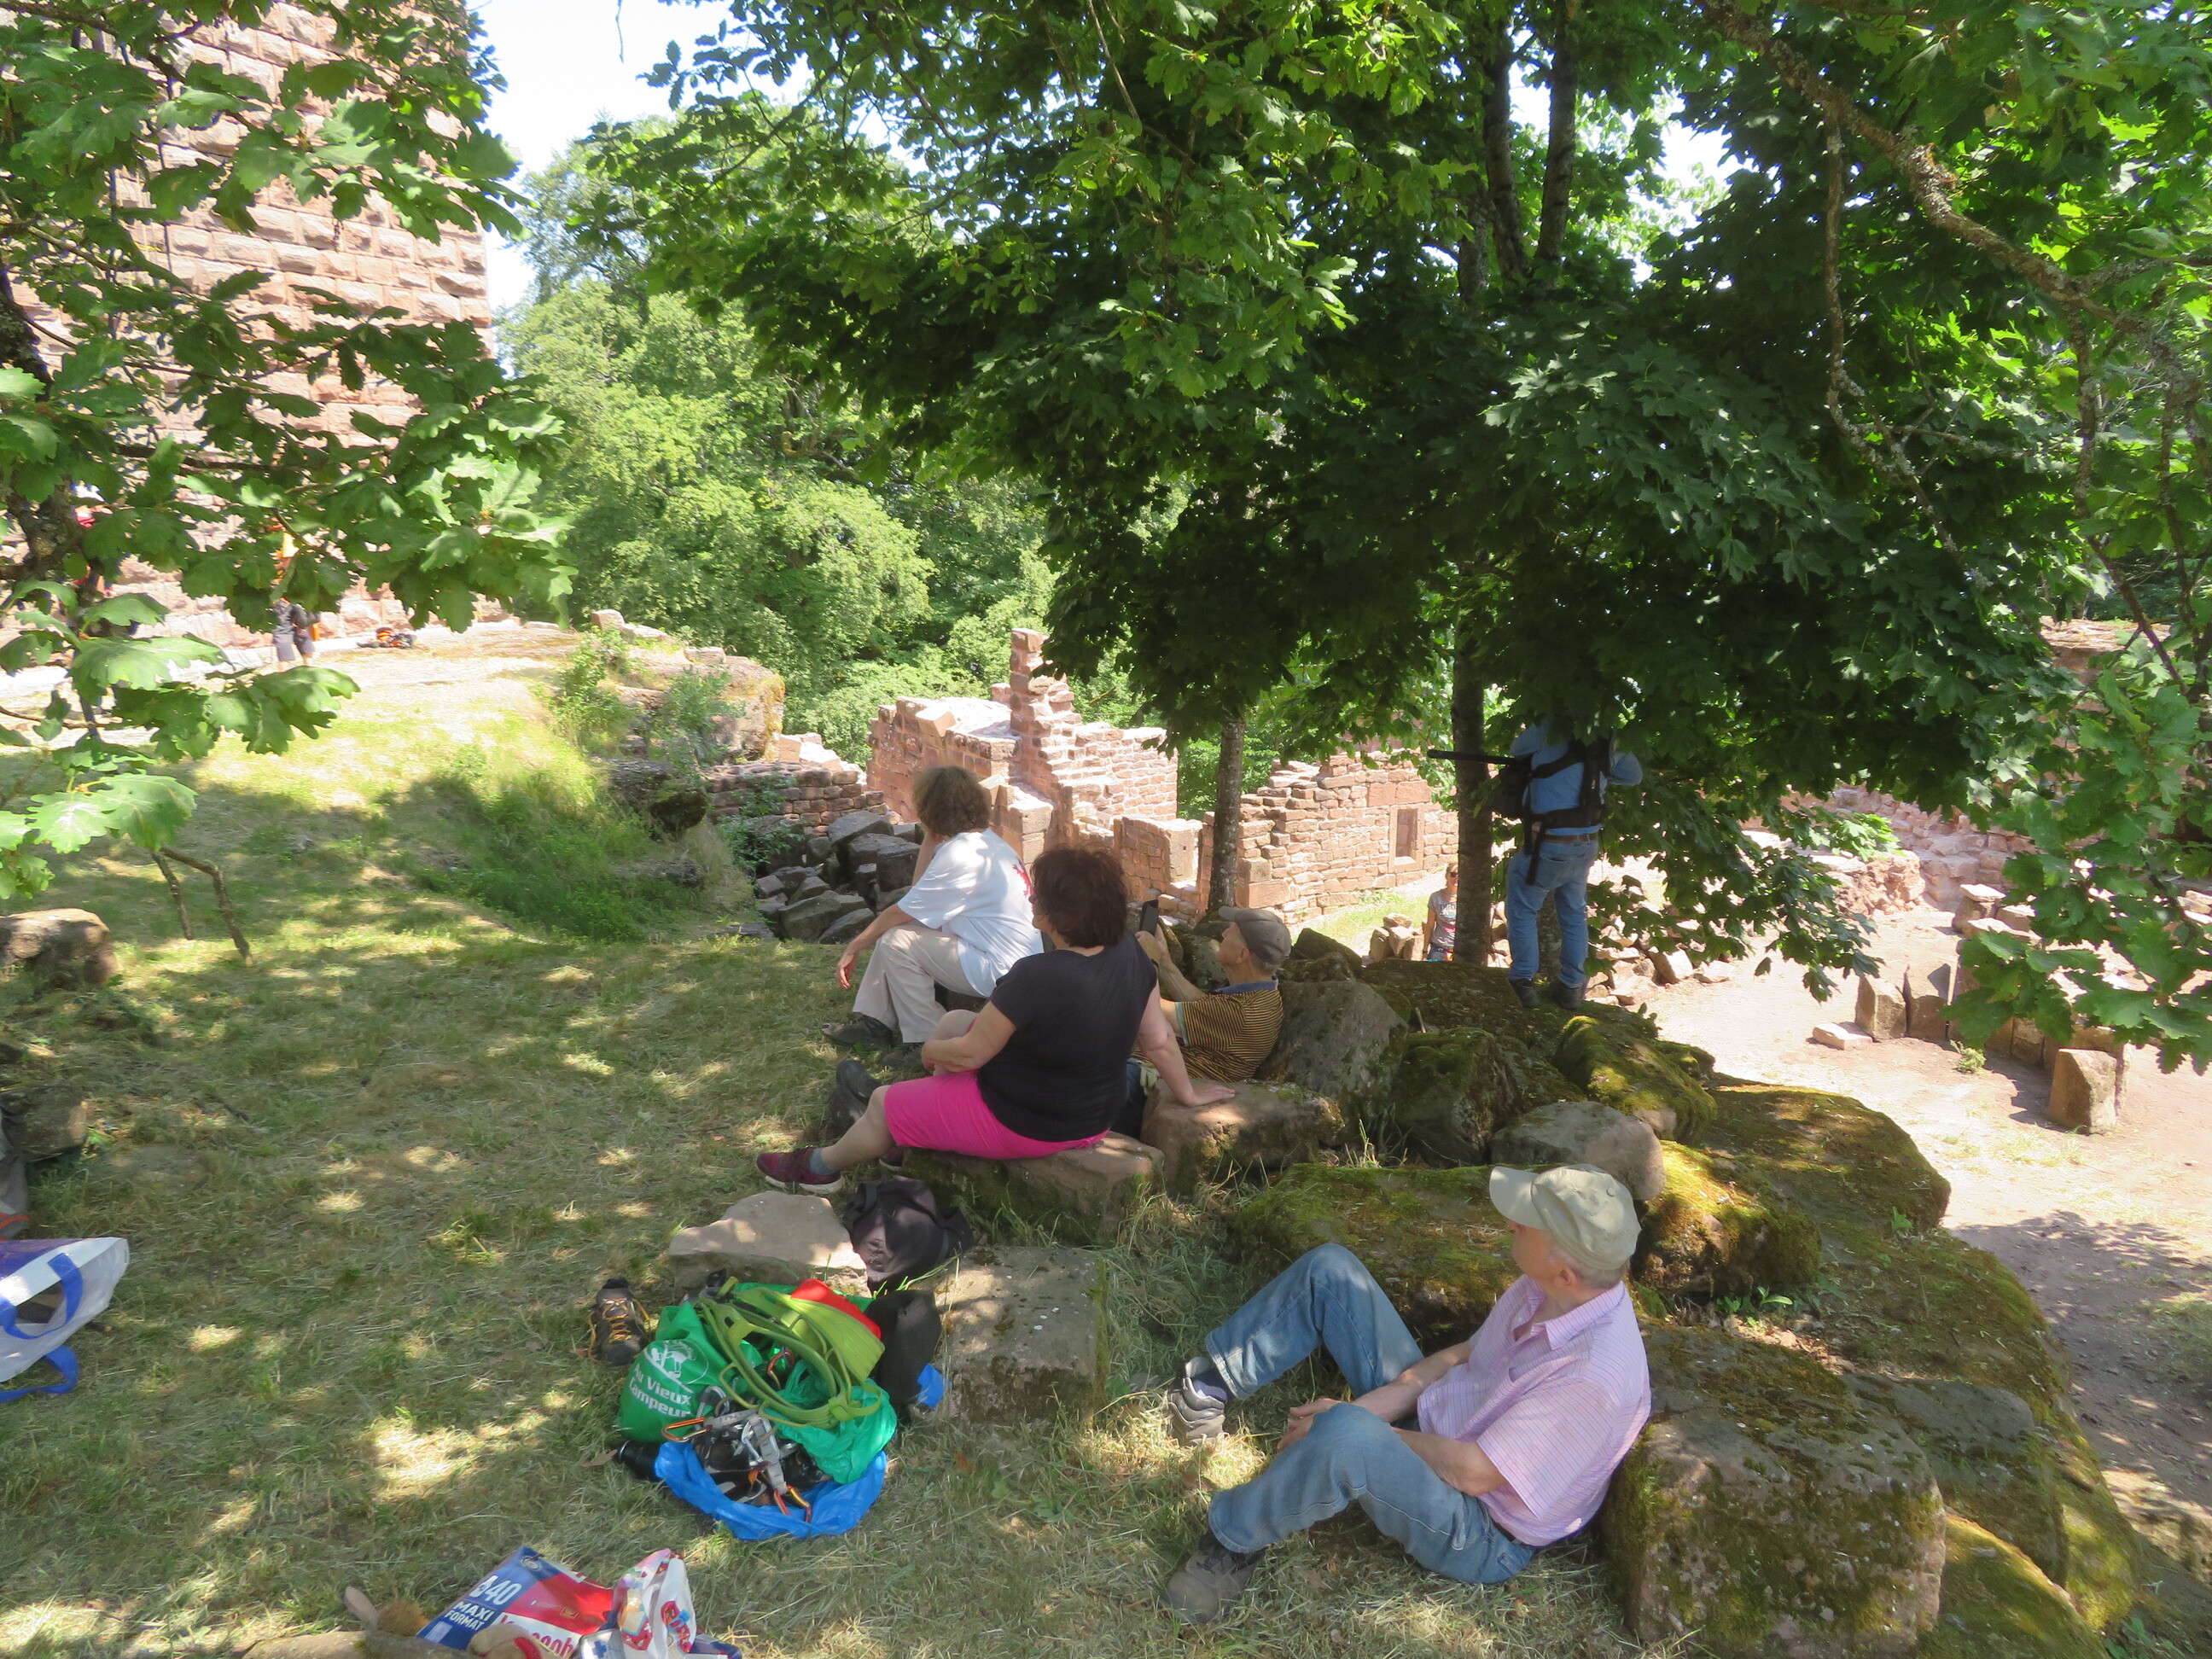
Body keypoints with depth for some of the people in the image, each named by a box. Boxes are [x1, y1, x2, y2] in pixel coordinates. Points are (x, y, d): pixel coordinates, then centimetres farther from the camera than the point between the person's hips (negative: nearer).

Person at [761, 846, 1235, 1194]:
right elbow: (1159, 1040, -3)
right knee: (954, 1020, 23)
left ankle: (823, 1165, 41)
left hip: (1022, 1125, -8)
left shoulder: (1036, 977, -33)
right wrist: (1187, 1093, 13)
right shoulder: (1129, 953, -13)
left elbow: (968, 1054, -21)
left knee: (883, 1103, 13)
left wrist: (930, 1049, 0)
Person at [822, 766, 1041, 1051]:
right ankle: (873, 1021, 14)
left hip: (998, 971, -10)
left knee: (896, 940, -14)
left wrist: (853, 949, -2)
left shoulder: (960, 855, -21)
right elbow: (922, 892, 7)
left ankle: (926, 1042, -3)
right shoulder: (985, 839, 8)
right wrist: (930, 837, 2)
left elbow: (899, 912, -14)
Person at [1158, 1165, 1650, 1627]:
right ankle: (1211, 1385, 16)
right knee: (1328, 1268, 2)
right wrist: (1364, 1410, -8)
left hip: (1480, 1533, -8)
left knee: (1342, 1437, -41)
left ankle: (1234, 1540, -12)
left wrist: (1353, 1424, -20)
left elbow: (1473, 1471, -30)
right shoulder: (1547, 1288, -10)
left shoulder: (1596, 1377, -34)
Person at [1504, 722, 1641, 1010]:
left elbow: (1517, 748, 6)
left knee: (1522, 909, 8)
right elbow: (1635, 775, 19)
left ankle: (1523, 981, 5)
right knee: (1575, 914, 19)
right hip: (1587, 845, 6)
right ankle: (1572, 987, 24)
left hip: (1550, 844, -6)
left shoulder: (1551, 731, -13)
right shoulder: (1607, 741, 3)